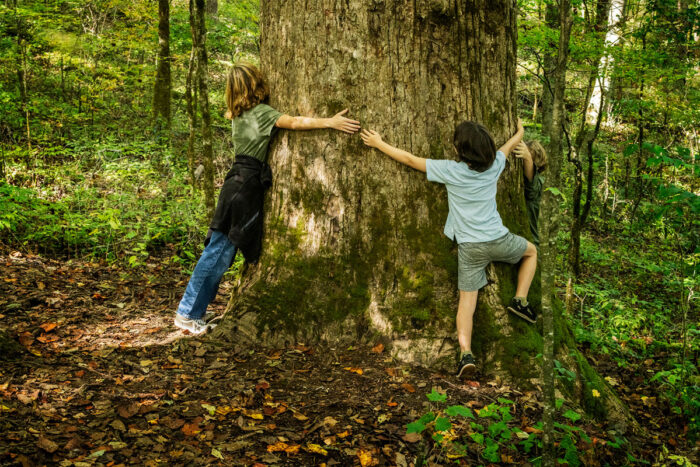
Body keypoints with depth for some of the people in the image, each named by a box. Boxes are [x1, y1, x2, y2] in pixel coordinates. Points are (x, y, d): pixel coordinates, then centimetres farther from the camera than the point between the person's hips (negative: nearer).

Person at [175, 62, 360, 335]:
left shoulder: (239, 114, 15)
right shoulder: (261, 112, -9)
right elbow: (293, 122, -22)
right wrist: (330, 122, -27)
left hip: (239, 180, 9)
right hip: (246, 186, -9)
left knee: (220, 250, 12)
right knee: (219, 251, -4)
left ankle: (196, 310, 18)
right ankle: (188, 313, 3)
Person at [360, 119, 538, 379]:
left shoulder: (450, 171, -9)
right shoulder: (494, 166, 1)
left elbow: (410, 159, -1)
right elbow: (510, 145, 25)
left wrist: (379, 144, 10)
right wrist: (520, 131, 47)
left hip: (470, 248, -2)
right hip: (499, 241, 2)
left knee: (467, 301, 2)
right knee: (531, 251, 31)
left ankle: (466, 353, -15)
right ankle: (520, 300, 19)